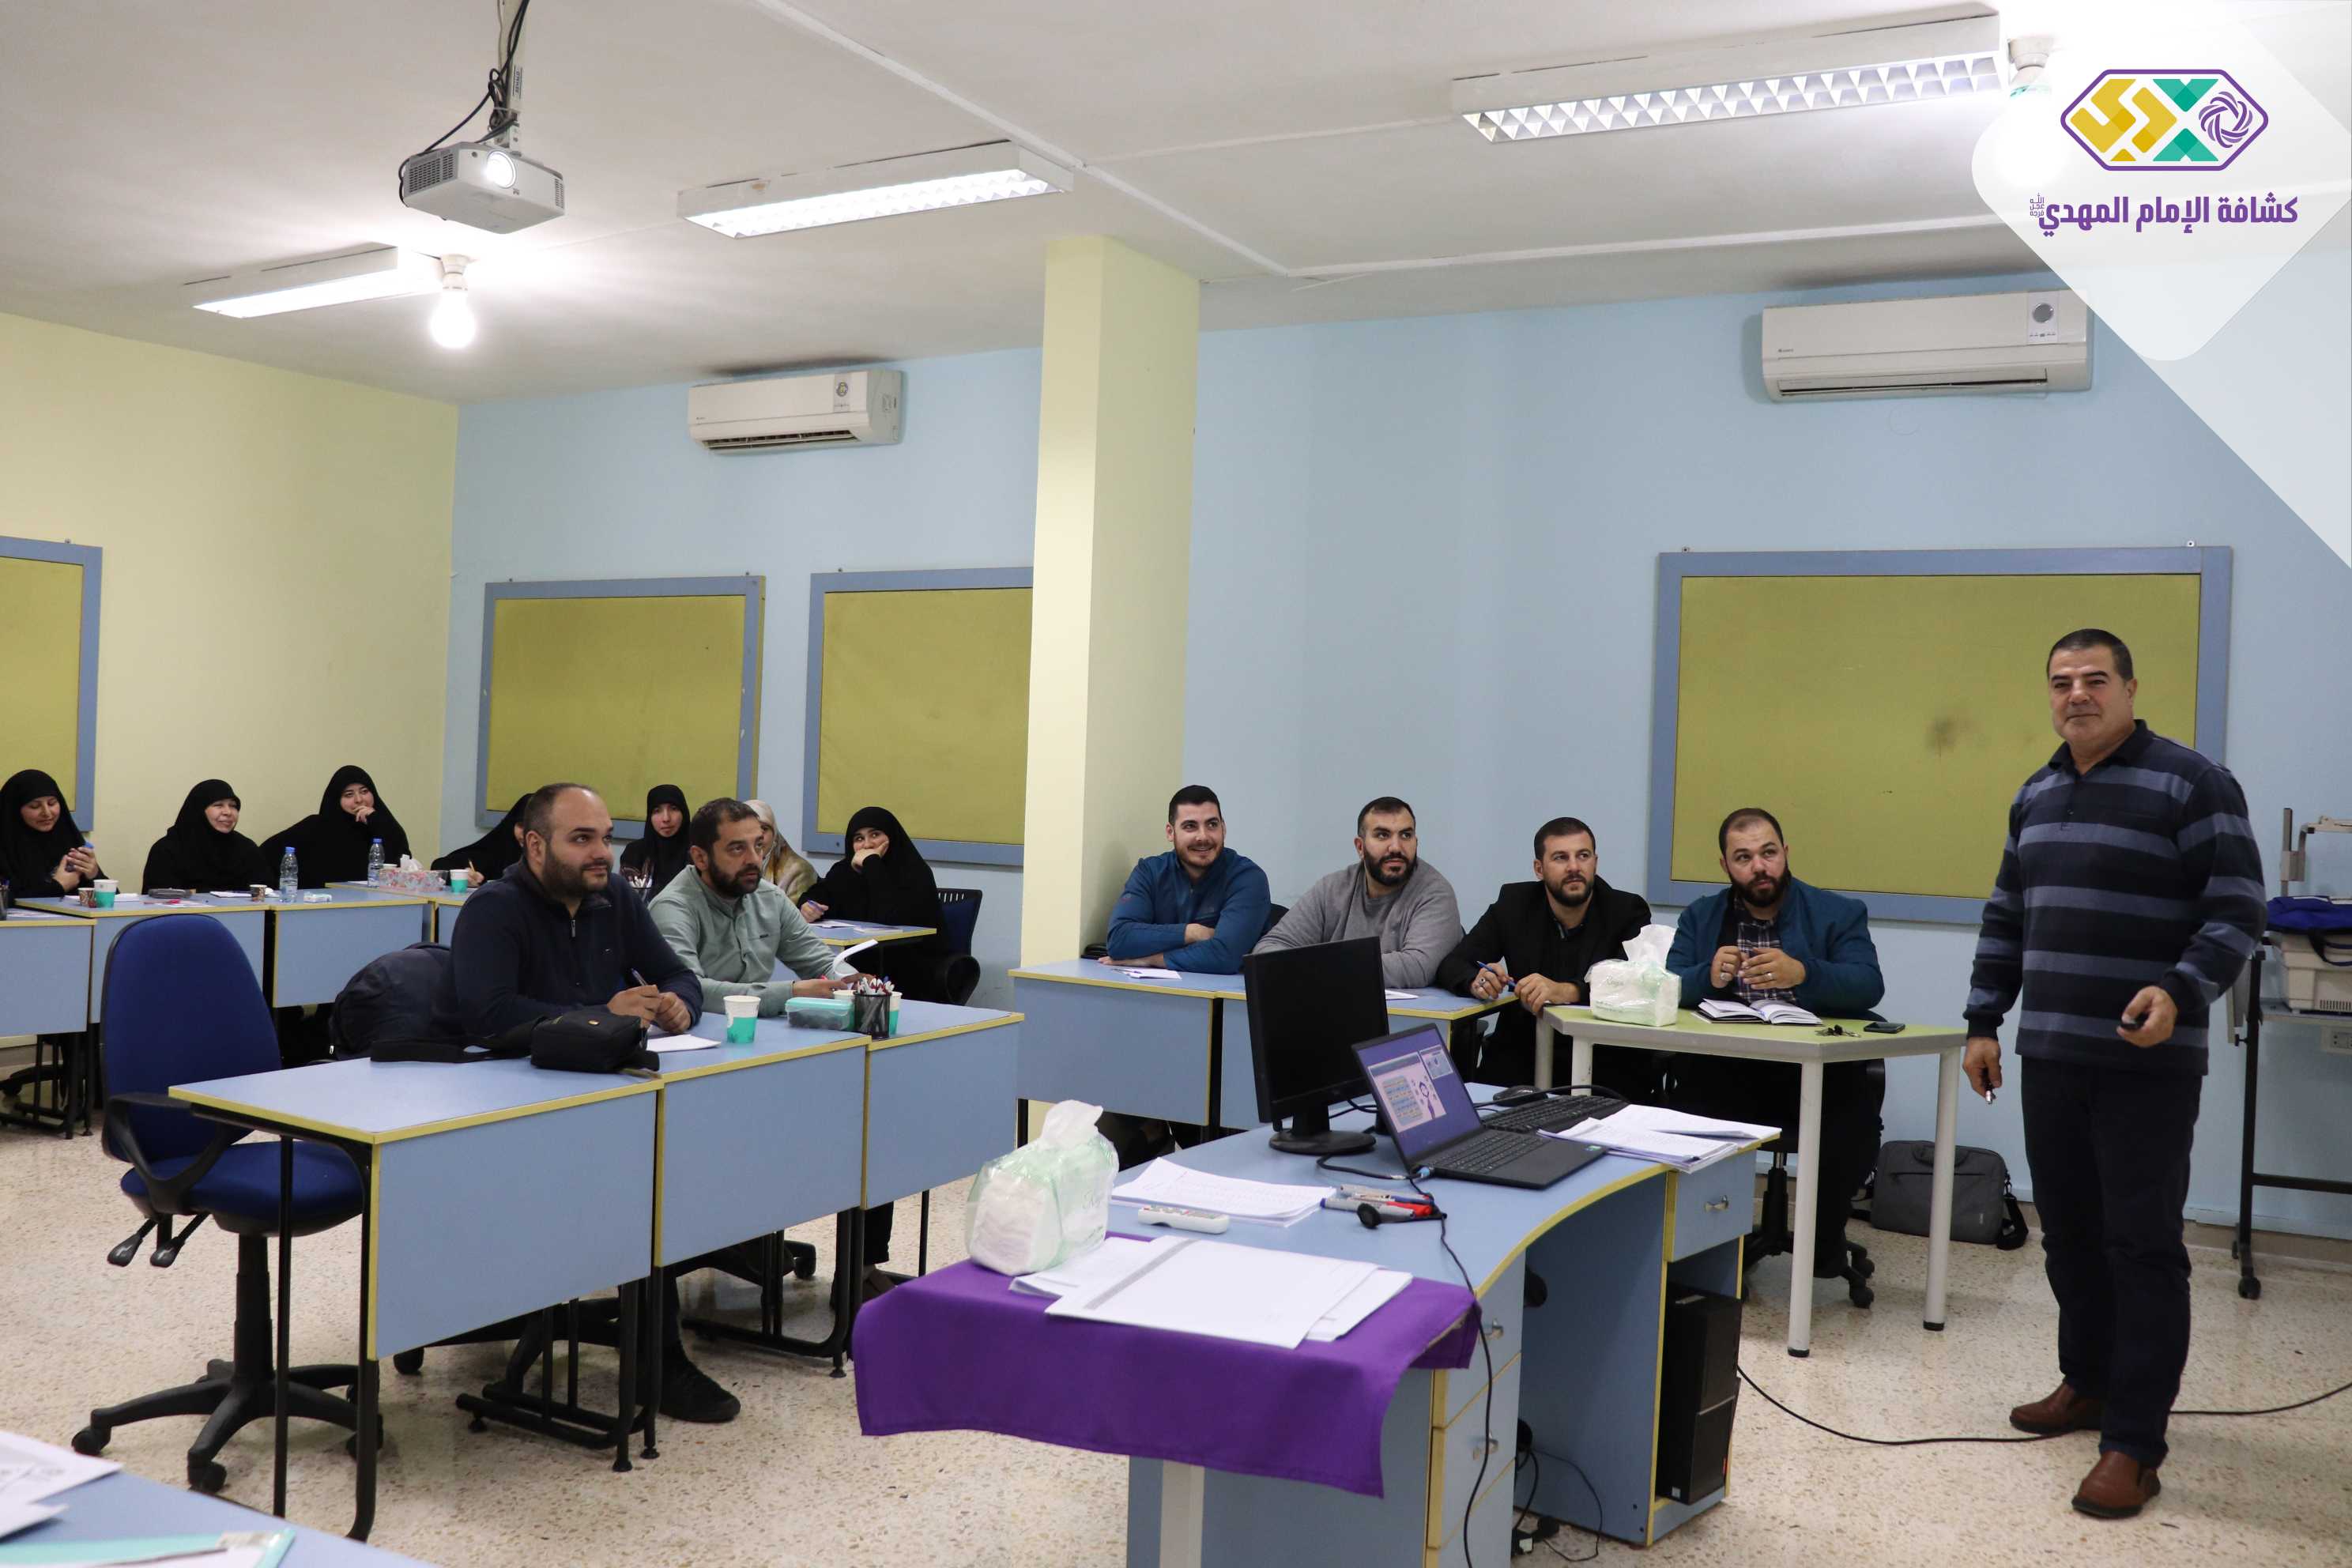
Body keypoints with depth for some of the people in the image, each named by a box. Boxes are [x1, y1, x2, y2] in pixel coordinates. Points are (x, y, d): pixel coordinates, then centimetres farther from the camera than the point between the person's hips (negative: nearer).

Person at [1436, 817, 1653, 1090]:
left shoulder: (1628, 911, -2)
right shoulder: (1514, 903, 5)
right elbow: (1451, 965, 4)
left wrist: (1568, 991, -35)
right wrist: (1476, 982, -21)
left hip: (1607, 1064, -2)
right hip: (1521, 1054, 2)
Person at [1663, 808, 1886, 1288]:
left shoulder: (1839, 913, 8)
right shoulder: (1701, 917, 15)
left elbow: (1868, 986, -9)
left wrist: (1802, 973, -27)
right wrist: (1709, 977, -21)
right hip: (1725, 1071, 1)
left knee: (1854, 1103, -31)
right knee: (1684, 1087, -30)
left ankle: (1824, 1242, -3)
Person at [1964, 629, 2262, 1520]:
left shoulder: (2192, 783, -7)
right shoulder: (2036, 796, 14)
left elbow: (2237, 909, -12)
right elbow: (2006, 919, 19)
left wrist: (2182, 991, -27)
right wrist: (1984, 1022, 15)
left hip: (2147, 1063, -6)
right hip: (2050, 1053, 6)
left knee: (2142, 1245, -3)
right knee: (2068, 1231, 14)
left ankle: (2134, 1445, 1)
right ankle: (2089, 1383, 31)